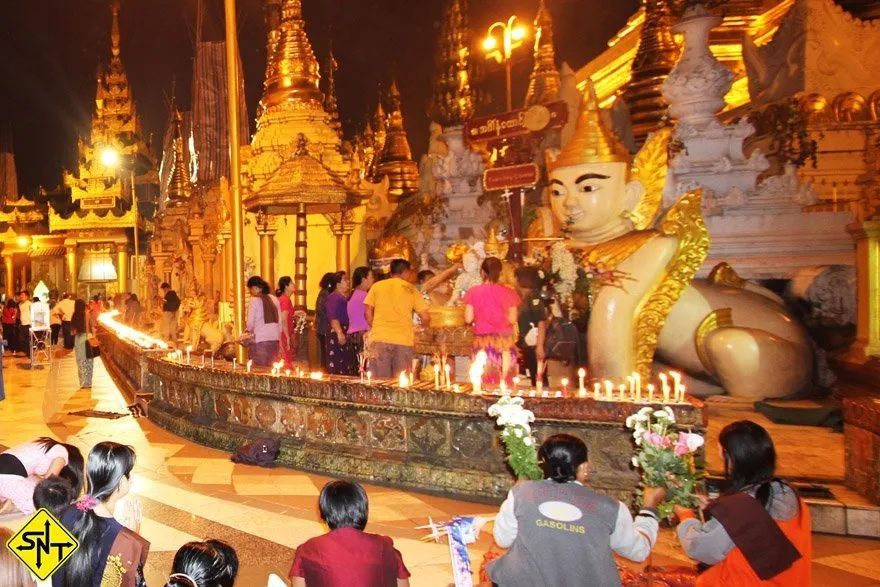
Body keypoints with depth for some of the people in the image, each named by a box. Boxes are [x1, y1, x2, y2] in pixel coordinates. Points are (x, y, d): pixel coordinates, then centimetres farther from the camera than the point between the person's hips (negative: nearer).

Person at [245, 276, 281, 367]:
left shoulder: (254, 300, -6)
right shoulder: (274, 299, 10)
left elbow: (250, 322, -8)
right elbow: (280, 320, 12)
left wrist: (250, 331, 12)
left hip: (260, 339, -5)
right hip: (275, 338, 6)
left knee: (260, 367, 0)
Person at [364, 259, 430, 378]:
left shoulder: (377, 286, 11)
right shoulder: (410, 289, 9)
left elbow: (368, 313, 7)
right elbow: (425, 317, 5)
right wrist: (422, 329, 26)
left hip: (380, 338, 1)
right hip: (403, 340, -1)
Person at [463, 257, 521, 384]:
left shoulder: (473, 292, -5)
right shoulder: (508, 292, -4)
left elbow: (468, 319, -4)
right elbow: (512, 319, -3)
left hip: (482, 341, 0)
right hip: (503, 340, 0)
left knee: (484, 381, 6)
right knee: (504, 382, 5)